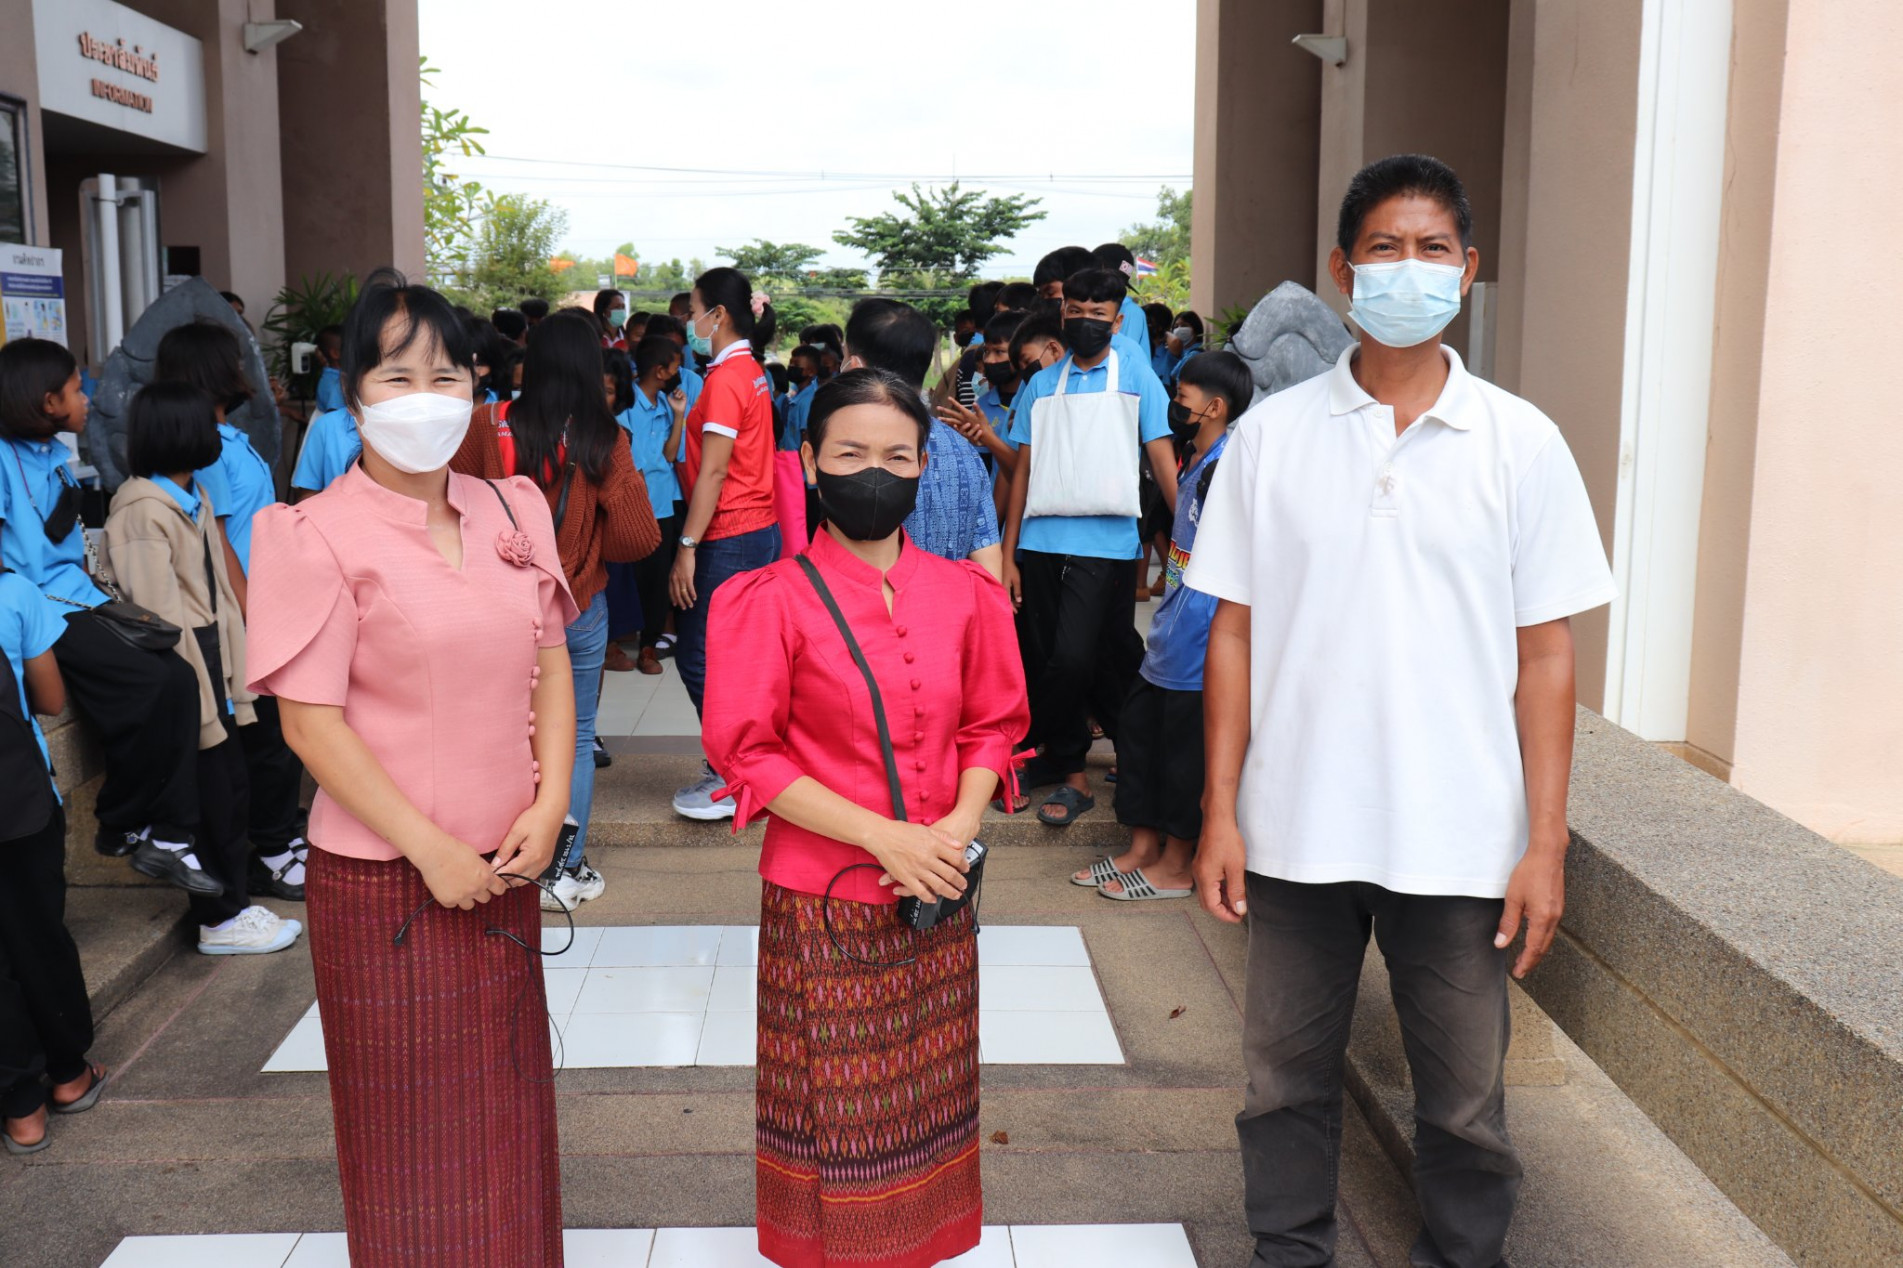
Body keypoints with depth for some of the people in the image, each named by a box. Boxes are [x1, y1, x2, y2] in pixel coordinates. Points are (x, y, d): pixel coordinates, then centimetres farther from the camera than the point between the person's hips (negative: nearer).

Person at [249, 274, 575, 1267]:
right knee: (410, 1125, 10)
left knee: (507, 1106, 17)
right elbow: (310, 722, -13)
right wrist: (431, 848, -14)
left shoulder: (515, 510, 4)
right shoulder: (322, 535, -11)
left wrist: (549, 804, -3)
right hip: (386, 882, -5)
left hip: (505, 869, 5)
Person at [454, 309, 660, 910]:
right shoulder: (603, 439, -12)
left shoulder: (488, 426, -10)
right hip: (578, 608, -1)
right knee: (576, 738, 12)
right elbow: (638, 537, -12)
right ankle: (565, 871, 15)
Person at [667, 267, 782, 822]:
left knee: (699, 655, -3)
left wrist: (687, 547, -18)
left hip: (730, 537, -10)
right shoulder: (752, 372, 13)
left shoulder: (726, 378, -16)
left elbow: (713, 471, -19)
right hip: (758, 527, 10)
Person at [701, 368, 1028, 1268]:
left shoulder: (963, 596, 3)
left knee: (924, 1094, 15)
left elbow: (992, 725, 9)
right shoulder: (775, 601, -9)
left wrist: (957, 829, -10)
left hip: (936, 895, 4)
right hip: (823, 902, -3)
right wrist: (885, 836, -17)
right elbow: (748, 754, -10)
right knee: (834, 1106, 7)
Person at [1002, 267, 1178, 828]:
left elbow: (1161, 456, 1)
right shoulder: (1041, 385, 14)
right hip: (1042, 541, 4)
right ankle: (1070, 770, 21)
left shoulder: (1134, 373, 5)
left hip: (1104, 543, -4)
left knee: (1072, 659, -13)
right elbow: (1023, 471, 13)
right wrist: (1008, 556, 9)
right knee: (1045, 661, 6)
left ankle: (1051, 755, 9)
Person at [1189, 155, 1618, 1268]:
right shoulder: (1272, 434, 1)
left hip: (1462, 839, -1)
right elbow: (1236, 632, 2)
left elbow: (1544, 655, -1)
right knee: (1287, 1079, 14)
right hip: (1298, 828, 1)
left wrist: (1545, 844, -4)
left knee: (1467, 1099, 11)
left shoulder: (1522, 443, -1)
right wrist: (1221, 813, -1)